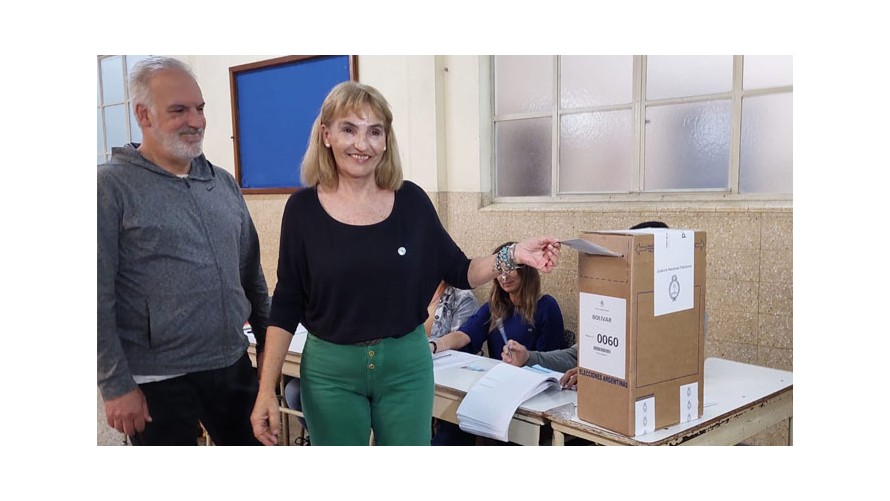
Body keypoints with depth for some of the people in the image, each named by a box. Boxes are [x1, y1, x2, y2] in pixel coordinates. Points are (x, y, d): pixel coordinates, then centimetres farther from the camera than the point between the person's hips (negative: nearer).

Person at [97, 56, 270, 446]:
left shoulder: (225, 184, 8)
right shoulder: (110, 186, -9)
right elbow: (97, 298, -12)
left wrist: (267, 342, 12)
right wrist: (116, 385, -13)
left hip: (233, 366, 5)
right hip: (158, 380, -5)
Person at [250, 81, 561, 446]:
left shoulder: (411, 200, -4)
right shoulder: (303, 208, -7)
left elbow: (457, 272, 3)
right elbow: (287, 304, -3)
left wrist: (512, 257, -15)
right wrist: (267, 389, -8)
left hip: (407, 365, 1)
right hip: (331, 371, -1)